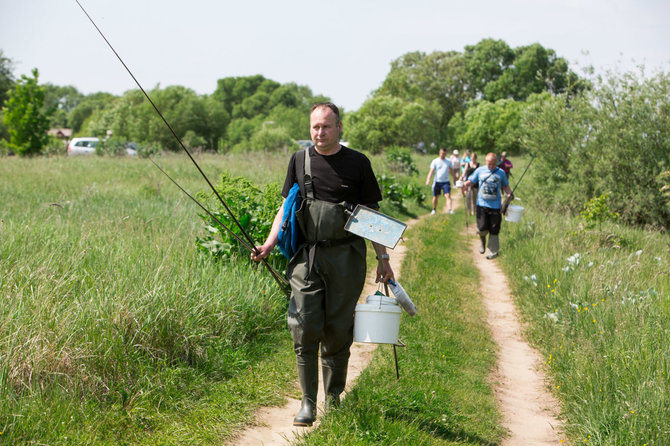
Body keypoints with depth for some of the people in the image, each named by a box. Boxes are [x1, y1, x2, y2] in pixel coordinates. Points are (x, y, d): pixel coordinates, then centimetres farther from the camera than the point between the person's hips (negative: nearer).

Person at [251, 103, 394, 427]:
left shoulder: (357, 163, 4)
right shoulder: (300, 161, 8)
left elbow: (371, 215, 8)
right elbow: (286, 208, 12)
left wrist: (383, 258, 4)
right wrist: (269, 244, -1)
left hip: (346, 257, -1)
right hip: (306, 256, 1)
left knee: (338, 331, 4)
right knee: (305, 329, -7)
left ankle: (334, 400, 18)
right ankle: (308, 402, 1)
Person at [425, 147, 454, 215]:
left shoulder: (448, 161, 7)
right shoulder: (435, 161, -1)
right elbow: (431, 171, -9)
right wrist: (428, 179, -22)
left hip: (446, 181, 1)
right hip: (437, 181, -1)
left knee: (448, 196, -14)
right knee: (435, 197, 9)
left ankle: (450, 210, -22)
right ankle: (434, 209, 28)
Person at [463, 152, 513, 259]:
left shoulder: (501, 172, 6)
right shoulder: (480, 171, 5)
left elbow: (505, 186, 16)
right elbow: (471, 181, 7)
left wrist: (510, 194, -3)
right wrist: (466, 185, -15)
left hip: (495, 205, 0)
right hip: (482, 204, 0)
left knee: (494, 230, 1)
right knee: (482, 228, -8)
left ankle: (493, 251, 14)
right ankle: (483, 242, 25)